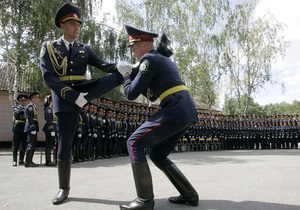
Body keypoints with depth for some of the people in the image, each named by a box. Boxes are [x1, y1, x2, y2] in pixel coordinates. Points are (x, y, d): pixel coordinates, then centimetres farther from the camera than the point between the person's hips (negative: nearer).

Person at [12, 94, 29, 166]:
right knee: (15, 145, -1)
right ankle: (14, 161, 5)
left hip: (25, 129, 3)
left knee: (24, 145, 3)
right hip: (17, 128, -2)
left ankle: (21, 160, 12)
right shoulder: (16, 108, 9)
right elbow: (17, 113, -14)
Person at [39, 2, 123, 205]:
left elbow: (102, 64, -2)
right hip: (64, 96, -2)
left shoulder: (84, 49, 12)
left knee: (118, 75, -21)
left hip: (83, 89, 3)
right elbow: (48, 77, -8)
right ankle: (64, 188, 13)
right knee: (65, 142, 0)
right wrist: (72, 95, -20)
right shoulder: (48, 47, 3)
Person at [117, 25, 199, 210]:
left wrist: (126, 76, 13)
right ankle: (190, 195, 16)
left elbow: (131, 94, -7)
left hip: (175, 112, -10)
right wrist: (132, 76, 25)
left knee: (135, 143, -4)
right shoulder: (165, 60, 26)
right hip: (186, 112, 10)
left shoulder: (149, 59, -5)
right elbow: (152, 95, 29)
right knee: (157, 155, 16)